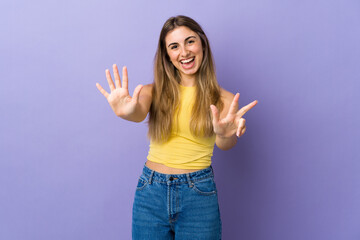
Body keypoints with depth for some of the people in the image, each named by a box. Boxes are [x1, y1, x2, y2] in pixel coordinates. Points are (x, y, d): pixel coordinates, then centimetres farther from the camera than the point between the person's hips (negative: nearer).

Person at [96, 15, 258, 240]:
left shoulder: (222, 99, -2)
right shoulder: (154, 91, 1)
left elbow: (226, 144, -18)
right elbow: (139, 112, -20)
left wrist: (225, 134, -42)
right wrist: (126, 111, -43)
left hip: (199, 195, -1)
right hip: (150, 192, 1)